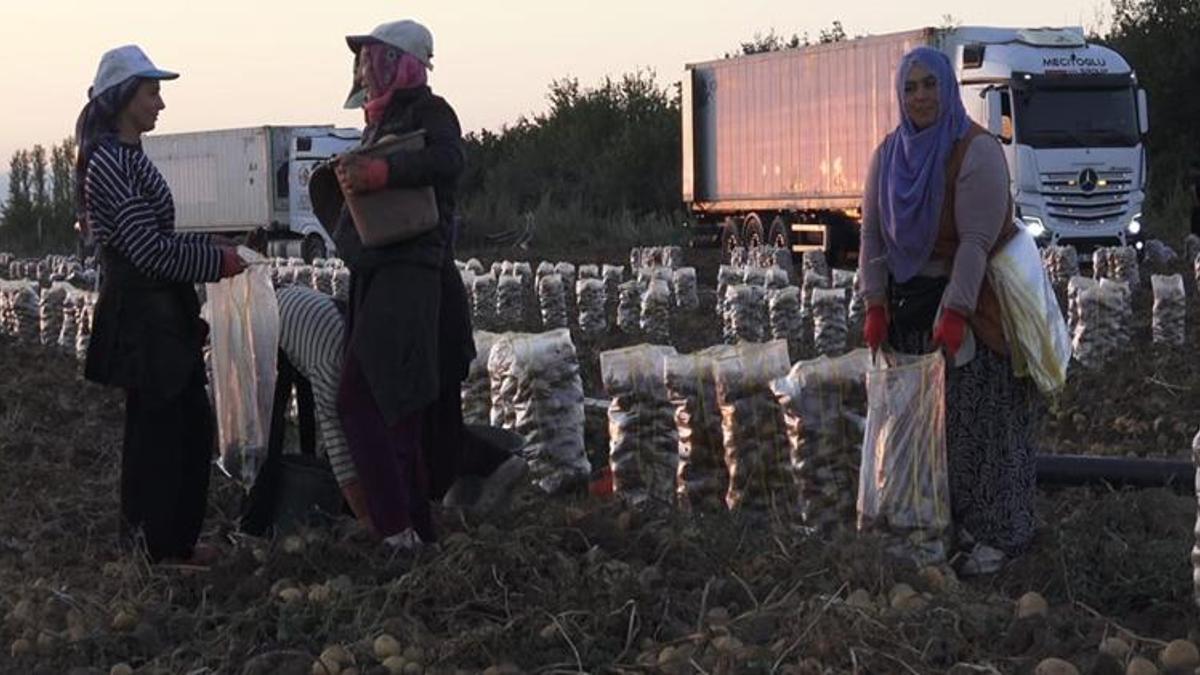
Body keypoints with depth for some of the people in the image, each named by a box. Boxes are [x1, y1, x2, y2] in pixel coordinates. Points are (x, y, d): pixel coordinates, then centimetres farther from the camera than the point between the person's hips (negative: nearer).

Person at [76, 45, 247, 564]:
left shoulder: (124, 157, 13)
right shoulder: (111, 162, -18)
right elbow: (151, 250, -20)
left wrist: (209, 248, 9)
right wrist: (219, 261, -11)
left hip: (158, 313, 10)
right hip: (142, 316, -10)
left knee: (190, 423, 14)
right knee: (158, 430, -2)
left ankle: (172, 538, 24)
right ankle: (160, 547, 8)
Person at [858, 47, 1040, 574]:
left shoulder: (976, 152, -14)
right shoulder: (889, 155, 5)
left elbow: (977, 240, -19)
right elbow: (873, 233, 5)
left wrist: (954, 312, -25)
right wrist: (875, 305, -3)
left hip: (969, 302, -6)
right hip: (909, 303, 6)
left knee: (976, 421, -4)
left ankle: (995, 535, 4)